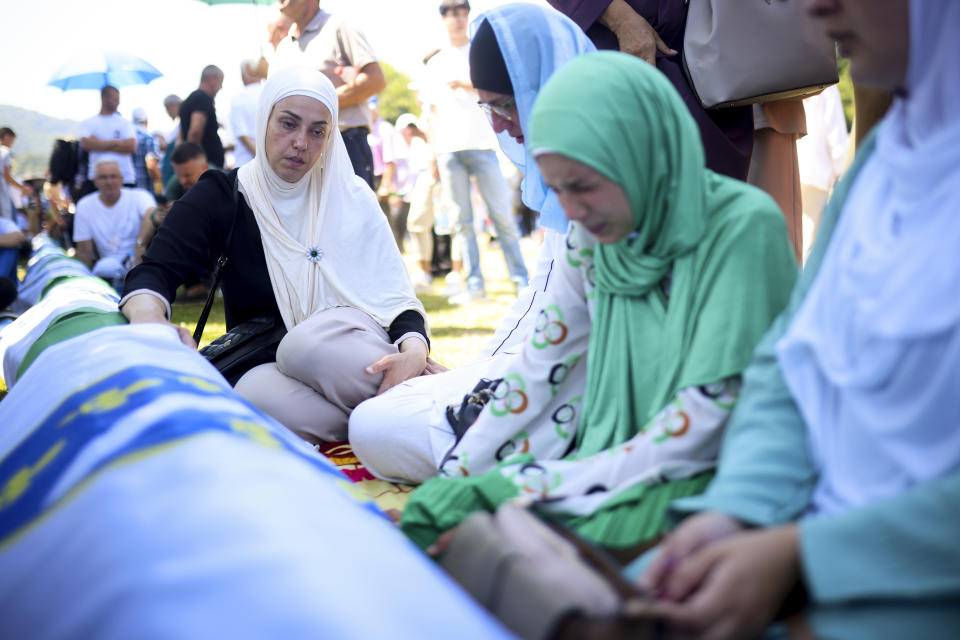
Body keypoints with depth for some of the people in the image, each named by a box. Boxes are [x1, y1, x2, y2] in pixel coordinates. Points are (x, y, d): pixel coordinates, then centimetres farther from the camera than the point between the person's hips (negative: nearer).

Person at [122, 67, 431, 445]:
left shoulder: (351, 199, 7)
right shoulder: (219, 198, 4)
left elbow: (395, 296, 3)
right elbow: (152, 274, -9)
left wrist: (414, 351, -22)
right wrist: (150, 320, -35)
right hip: (266, 367, 1)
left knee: (305, 344, -36)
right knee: (255, 390, -36)